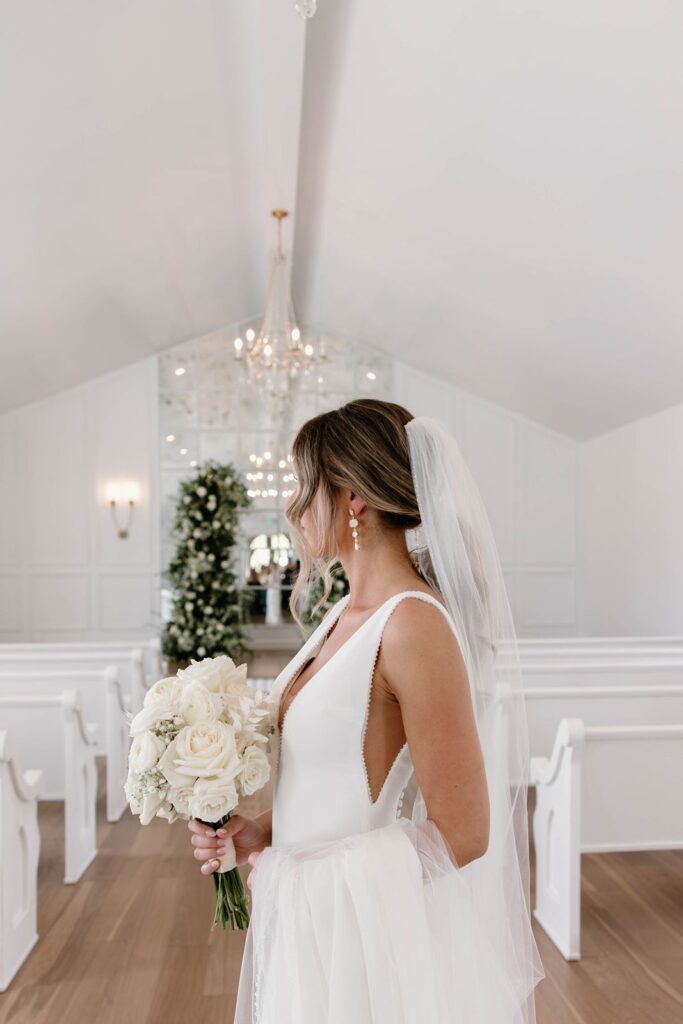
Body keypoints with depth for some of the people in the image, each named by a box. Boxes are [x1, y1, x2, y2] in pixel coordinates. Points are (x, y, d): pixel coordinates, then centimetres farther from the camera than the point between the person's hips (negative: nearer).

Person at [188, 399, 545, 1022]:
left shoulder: (415, 626, -23)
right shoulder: (347, 614, 3)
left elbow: (461, 836, -20)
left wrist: (296, 871, -11)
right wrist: (262, 831, -2)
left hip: (368, 925, -7)